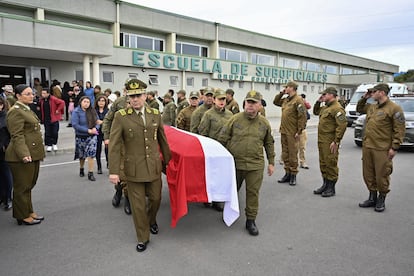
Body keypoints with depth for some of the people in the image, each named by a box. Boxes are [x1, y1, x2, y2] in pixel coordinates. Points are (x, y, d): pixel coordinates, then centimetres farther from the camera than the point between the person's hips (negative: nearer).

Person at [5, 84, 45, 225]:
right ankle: (23, 216, 14)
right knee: (22, 187, 3)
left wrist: (36, 153, 26)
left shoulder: (27, 109, 17)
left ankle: (29, 211, 29)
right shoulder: (16, 112, -14)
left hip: (32, 154, 10)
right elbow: (17, 136, -22)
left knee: (29, 185, 18)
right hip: (22, 156, -9)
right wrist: (24, 154, -32)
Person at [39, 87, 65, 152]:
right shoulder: (41, 100, 4)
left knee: (55, 132, 1)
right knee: (47, 133, 5)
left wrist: (58, 110, -14)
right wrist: (42, 119, 12)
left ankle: (54, 144, 20)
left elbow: (62, 102, -15)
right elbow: (41, 109, 18)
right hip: (46, 119, 4)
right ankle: (49, 145, 16)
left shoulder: (53, 99, -14)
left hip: (54, 119, -4)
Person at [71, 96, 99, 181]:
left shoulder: (92, 111, 2)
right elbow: (75, 125, -17)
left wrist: (95, 128, -15)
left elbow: (97, 121, 8)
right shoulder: (76, 112, -10)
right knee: (82, 155, 15)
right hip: (81, 136, -1)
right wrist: (88, 130, -21)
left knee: (91, 154, -8)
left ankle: (90, 173, -2)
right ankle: (81, 169, 41)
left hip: (92, 136, 1)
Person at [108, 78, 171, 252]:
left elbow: (162, 140, 11)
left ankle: (151, 220, 48)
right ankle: (143, 238, 27)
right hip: (134, 168, -3)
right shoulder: (121, 116, -8)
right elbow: (114, 145, -10)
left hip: (154, 166, 3)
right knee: (138, 205, 6)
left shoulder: (155, 114, 2)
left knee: (155, 198, 15)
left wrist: (167, 160, 15)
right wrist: (114, 171, -14)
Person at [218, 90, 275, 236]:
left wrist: (271, 162, 10)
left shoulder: (264, 123, 3)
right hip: (235, 163, 0)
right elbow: (222, 139, 1)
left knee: (253, 193, 5)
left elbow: (269, 144, 12)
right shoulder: (235, 119, -4)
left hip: (255, 165, 1)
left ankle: (251, 220, 21)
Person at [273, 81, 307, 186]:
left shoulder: (298, 100, -12)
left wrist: (299, 131, -17)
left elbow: (302, 117, -16)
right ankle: (287, 173, 23)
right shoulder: (285, 100, 12)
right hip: (283, 131, 8)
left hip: (292, 133, -8)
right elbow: (275, 102, 29)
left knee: (292, 154, 0)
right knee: (285, 154, 12)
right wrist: (281, 93, 13)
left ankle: (293, 175, 11)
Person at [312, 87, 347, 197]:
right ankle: (325, 185, 28)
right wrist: (318, 102, 15)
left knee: (331, 164, -1)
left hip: (330, 142, -10)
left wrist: (336, 141, -22)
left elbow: (342, 125, -22)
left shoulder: (337, 108, -15)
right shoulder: (326, 107, 16)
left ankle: (331, 189, 9)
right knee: (323, 164, 16)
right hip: (321, 141, 10)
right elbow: (316, 112, 34)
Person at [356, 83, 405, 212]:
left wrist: (394, 148, -14)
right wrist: (364, 98, 16)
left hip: (382, 149, -7)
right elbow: (359, 109, 33)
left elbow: (400, 130, -10)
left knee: (381, 176, 2)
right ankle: (372, 197, 28)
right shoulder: (371, 107, 13)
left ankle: (381, 200, 19)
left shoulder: (394, 108, -9)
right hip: (367, 147, 7)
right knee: (368, 175, 13)